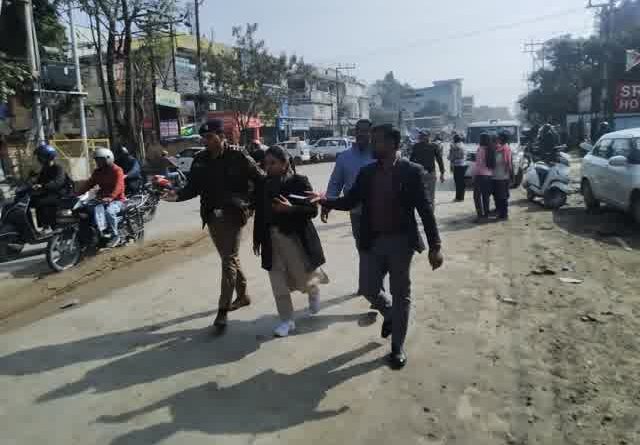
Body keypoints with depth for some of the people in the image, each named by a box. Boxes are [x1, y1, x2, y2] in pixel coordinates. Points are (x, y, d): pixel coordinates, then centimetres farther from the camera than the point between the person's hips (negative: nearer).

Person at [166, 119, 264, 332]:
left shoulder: (238, 158, -8)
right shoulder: (200, 160, 6)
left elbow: (261, 181, -6)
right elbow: (193, 187, 4)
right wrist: (177, 195, -13)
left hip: (233, 214, -6)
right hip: (212, 216, 6)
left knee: (229, 261, -6)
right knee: (230, 259, 18)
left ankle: (223, 311, -1)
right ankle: (242, 295, 36)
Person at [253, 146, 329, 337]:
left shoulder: (299, 181, -9)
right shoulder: (264, 185, 5)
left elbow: (313, 210, -12)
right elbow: (259, 214, 10)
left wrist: (290, 208, -27)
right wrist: (257, 239, 10)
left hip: (295, 238, -4)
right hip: (272, 240, 4)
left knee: (303, 280, 7)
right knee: (279, 285, 5)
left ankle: (313, 290, 43)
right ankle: (286, 320, 21)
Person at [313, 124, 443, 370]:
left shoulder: (411, 171, -9)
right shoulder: (366, 172, 4)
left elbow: (425, 210, -9)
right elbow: (349, 201, 4)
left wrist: (434, 247, -12)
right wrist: (325, 200, -14)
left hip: (400, 241, -4)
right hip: (373, 241, 4)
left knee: (400, 295, 8)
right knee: (369, 289, 9)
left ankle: (397, 347, 25)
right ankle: (390, 315, 43)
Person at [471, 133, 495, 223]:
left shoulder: (481, 149, -11)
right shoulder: (491, 150, 8)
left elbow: (478, 163, -14)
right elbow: (493, 163, 8)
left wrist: (473, 173, -8)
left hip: (480, 175, -7)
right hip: (489, 175, 7)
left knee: (477, 196, -1)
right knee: (486, 196, 13)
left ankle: (481, 216, -6)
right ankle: (486, 215, 18)